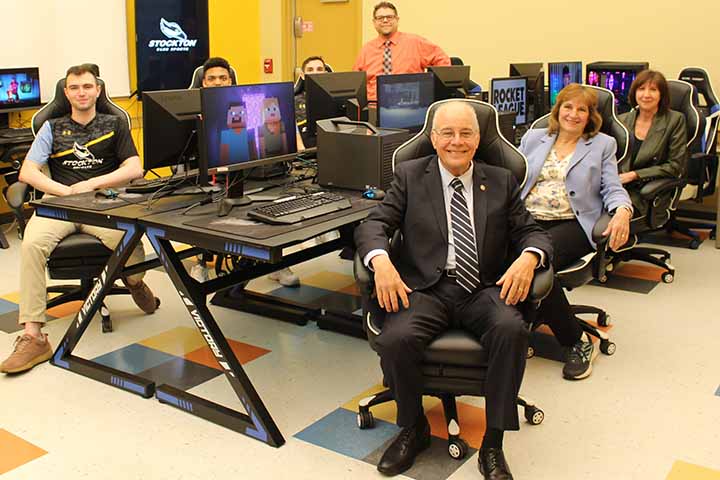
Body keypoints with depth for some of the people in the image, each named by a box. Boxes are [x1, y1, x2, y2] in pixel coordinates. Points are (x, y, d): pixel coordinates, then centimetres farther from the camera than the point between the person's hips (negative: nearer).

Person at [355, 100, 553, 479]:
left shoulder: (501, 182, 16)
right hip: (425, 289, -1)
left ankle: (493, 444, -12)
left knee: (512, 330, -31)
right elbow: (373, 224, 2)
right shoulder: (409, 176, 11)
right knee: (394, 340, -29)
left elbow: (531, 231, 12)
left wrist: (528, 257, -14)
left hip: (484, 291, 1)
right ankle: (413, 429, 2)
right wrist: (381, 261, -21)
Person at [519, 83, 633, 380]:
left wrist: (622, 211, -14)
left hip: (572, 224, -3)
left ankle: (579, 343, -16)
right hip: (527, 220, 3)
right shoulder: (533, 138, 22)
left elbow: (613, 189, 9)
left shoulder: (603, 145, 17)